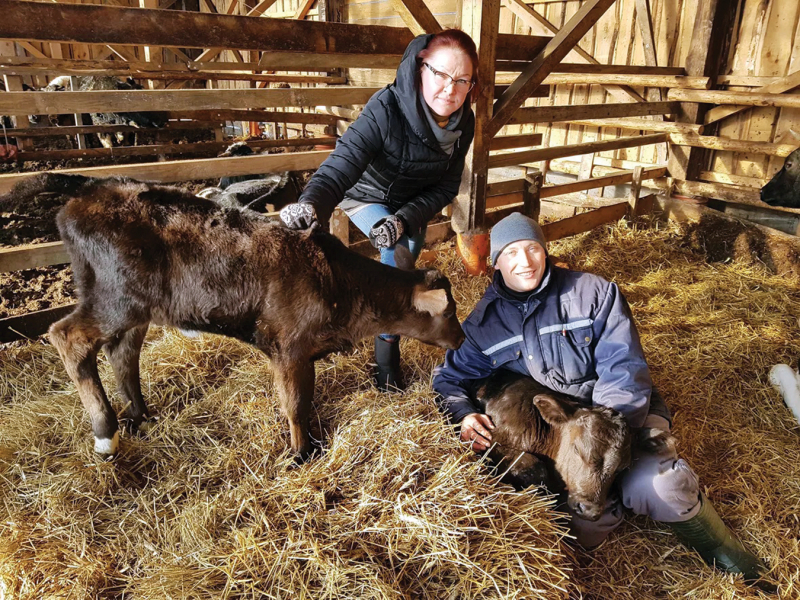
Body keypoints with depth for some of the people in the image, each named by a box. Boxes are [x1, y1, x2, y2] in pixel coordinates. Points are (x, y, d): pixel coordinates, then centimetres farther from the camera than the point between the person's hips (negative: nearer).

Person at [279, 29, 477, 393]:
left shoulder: (464, 123, -20)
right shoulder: (387, 108, -36)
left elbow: (446, 187, -16)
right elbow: (344, 161, -46)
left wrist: (406, 219, -33)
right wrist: (312, 203, -67)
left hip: (414, 203, 5)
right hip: (368, 196, -5)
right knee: (396, 254, -24)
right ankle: (386, 348, -5)